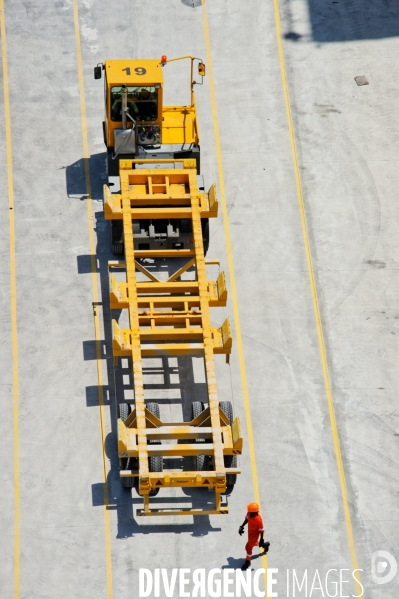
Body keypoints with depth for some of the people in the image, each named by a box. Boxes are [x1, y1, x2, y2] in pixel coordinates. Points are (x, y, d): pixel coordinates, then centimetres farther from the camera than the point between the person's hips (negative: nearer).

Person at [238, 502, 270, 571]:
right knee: (254, 543, 30)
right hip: (250, 532, 7)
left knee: (249, 547, 4)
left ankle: (247, 562, 26)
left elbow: (261, 530, -24)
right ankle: (265, 545, 58)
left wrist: (261, 539, -16)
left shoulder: (258, 519, -37)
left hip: (254, 534, -7)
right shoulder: (249, 513, -18)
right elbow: (247, 519, 6)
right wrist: (242, 526, 2)